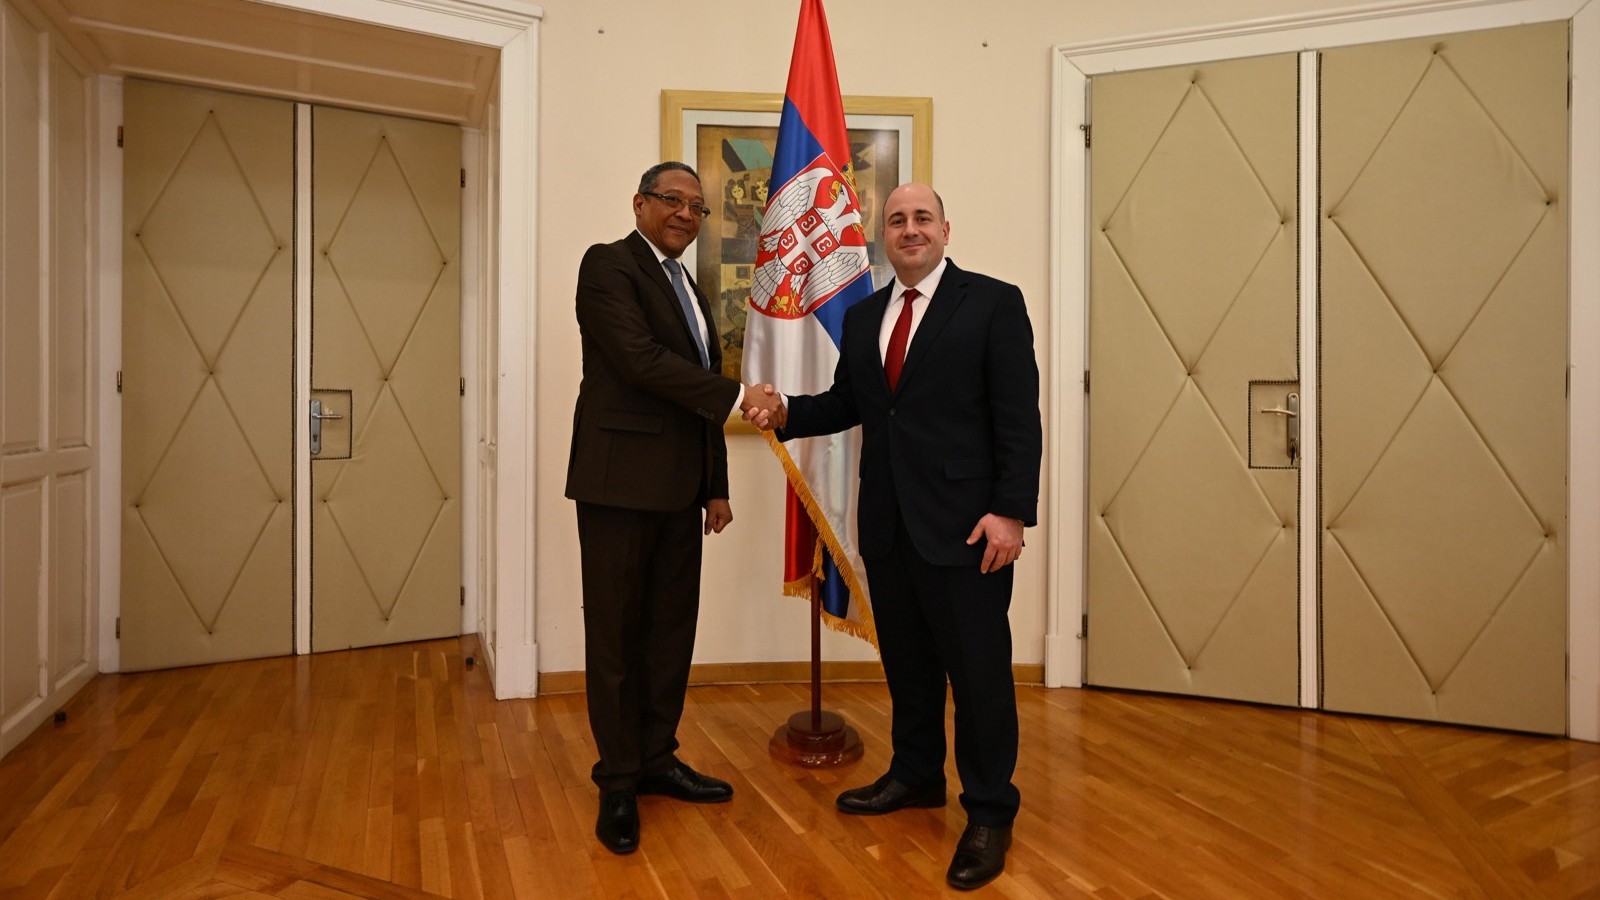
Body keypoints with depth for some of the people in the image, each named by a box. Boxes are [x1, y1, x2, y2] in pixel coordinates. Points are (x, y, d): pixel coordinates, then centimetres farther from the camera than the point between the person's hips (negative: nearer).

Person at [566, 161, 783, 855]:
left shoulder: (689, 291, 20)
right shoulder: (608, 264, -5)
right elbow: (641, 359, -19)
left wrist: (717, 487, 17)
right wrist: (738, 396, -16)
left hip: (681, 488, 8)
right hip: (621, 480, -8)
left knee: (672, 626, 12)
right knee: (617, 631, 1)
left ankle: (656, 758, 26)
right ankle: (618, 782, 13)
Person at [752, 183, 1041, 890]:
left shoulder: (993, 303, -4)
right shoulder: (862, 317, 14)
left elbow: (1018, 418, -9)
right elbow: (845, 403, 17)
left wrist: (1011, 512, -16)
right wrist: (786, 412, -1)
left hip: (963, 524, -5)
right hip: (887, 525, 6)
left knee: (978, 669, 2)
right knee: (906, 662, 17)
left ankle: (989, 814, 17)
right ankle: (915, 776, 36)